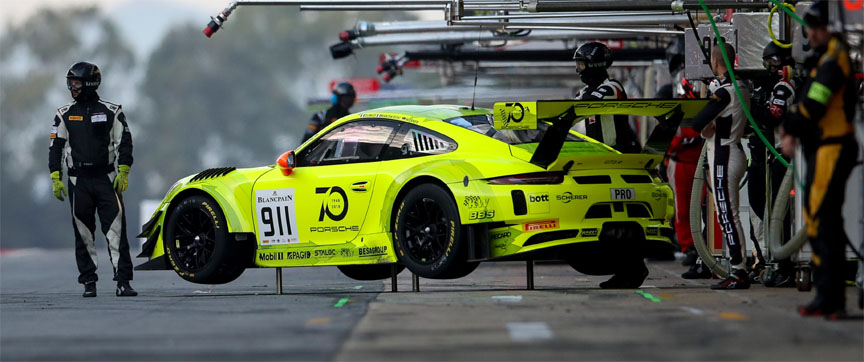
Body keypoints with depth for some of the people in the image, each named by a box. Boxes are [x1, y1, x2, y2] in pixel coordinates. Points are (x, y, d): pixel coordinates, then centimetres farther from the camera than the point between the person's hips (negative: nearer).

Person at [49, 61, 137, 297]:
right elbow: (56, 147, 9)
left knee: (116, 231, -10)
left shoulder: (111, 112, 3)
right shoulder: (65, 115, 9)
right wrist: (55, 178, 0)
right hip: (78, 182, 2)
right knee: (83, 235, 4)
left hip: (107, 180, -2)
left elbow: (124, 143, 3)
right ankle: (89, 283, 11)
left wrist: (123, 172, -8)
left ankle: (123, 282, -12)